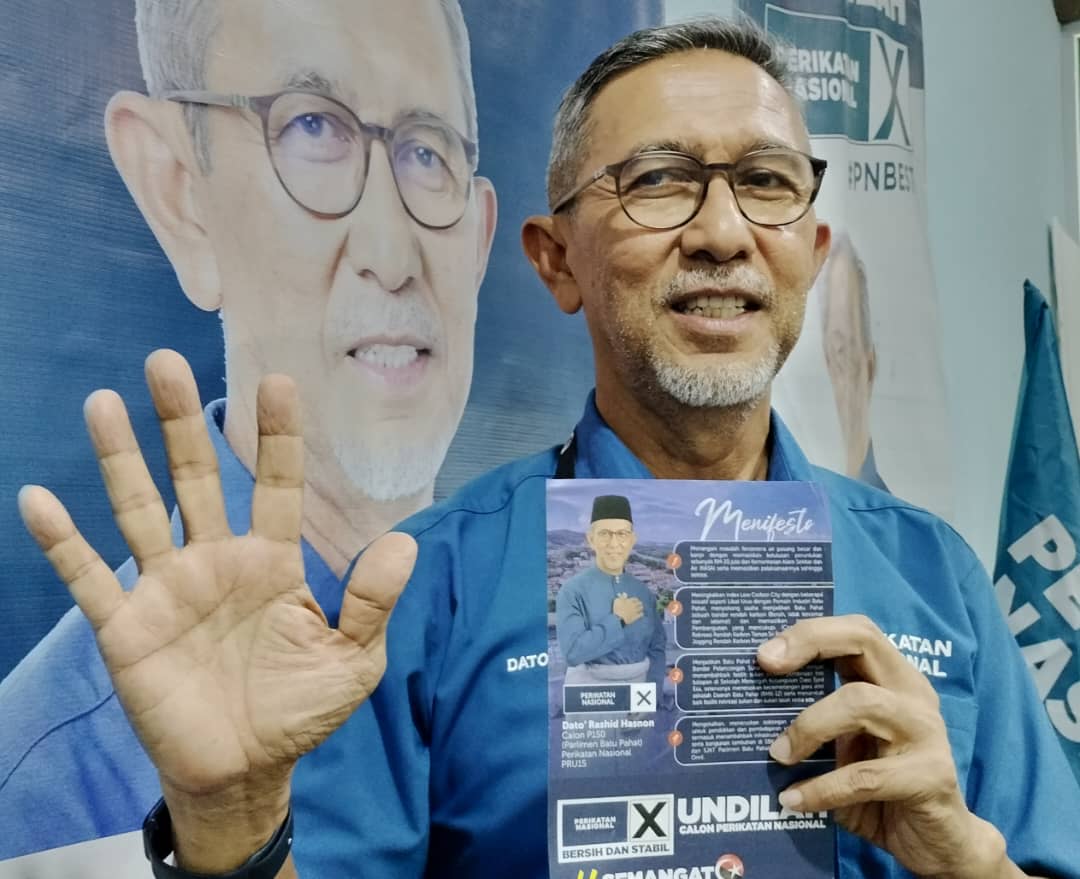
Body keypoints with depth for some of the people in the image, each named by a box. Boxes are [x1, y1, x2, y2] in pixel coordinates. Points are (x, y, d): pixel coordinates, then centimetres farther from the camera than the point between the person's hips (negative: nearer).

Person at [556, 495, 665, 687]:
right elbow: (573, 651, -20)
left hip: (638, 684, 4)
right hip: (589, 686, -4)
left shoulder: (643, 592, 2)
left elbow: (657, 647, 7)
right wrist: (617, 620, -18)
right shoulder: (573, 590, -12)